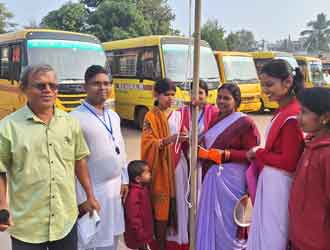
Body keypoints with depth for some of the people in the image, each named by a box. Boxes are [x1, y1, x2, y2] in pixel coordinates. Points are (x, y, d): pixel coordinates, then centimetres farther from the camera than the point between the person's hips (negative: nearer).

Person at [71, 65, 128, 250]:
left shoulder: (114, 116, 7)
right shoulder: (75, 119, -16)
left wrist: (124, 179, 13)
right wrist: (80, 198, -15)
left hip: (115, 188, 7)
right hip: (93, 191, -6)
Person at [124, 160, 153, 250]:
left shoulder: (143, 188, 3)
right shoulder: (134, 193, -26)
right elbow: (133, 218, -27)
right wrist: (141, 237, -23)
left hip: (145, 233, 9)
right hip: (139, 237, -9)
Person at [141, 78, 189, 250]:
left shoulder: (177, 115, 13)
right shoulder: (151, 117, -2)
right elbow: (148, 144, -13)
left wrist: (186, 138, -4)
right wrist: (168, 140, -26)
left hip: (178, 166, 4)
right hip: (161, 167, -4)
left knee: (178, 204, 6)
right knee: (161, 205, -2)